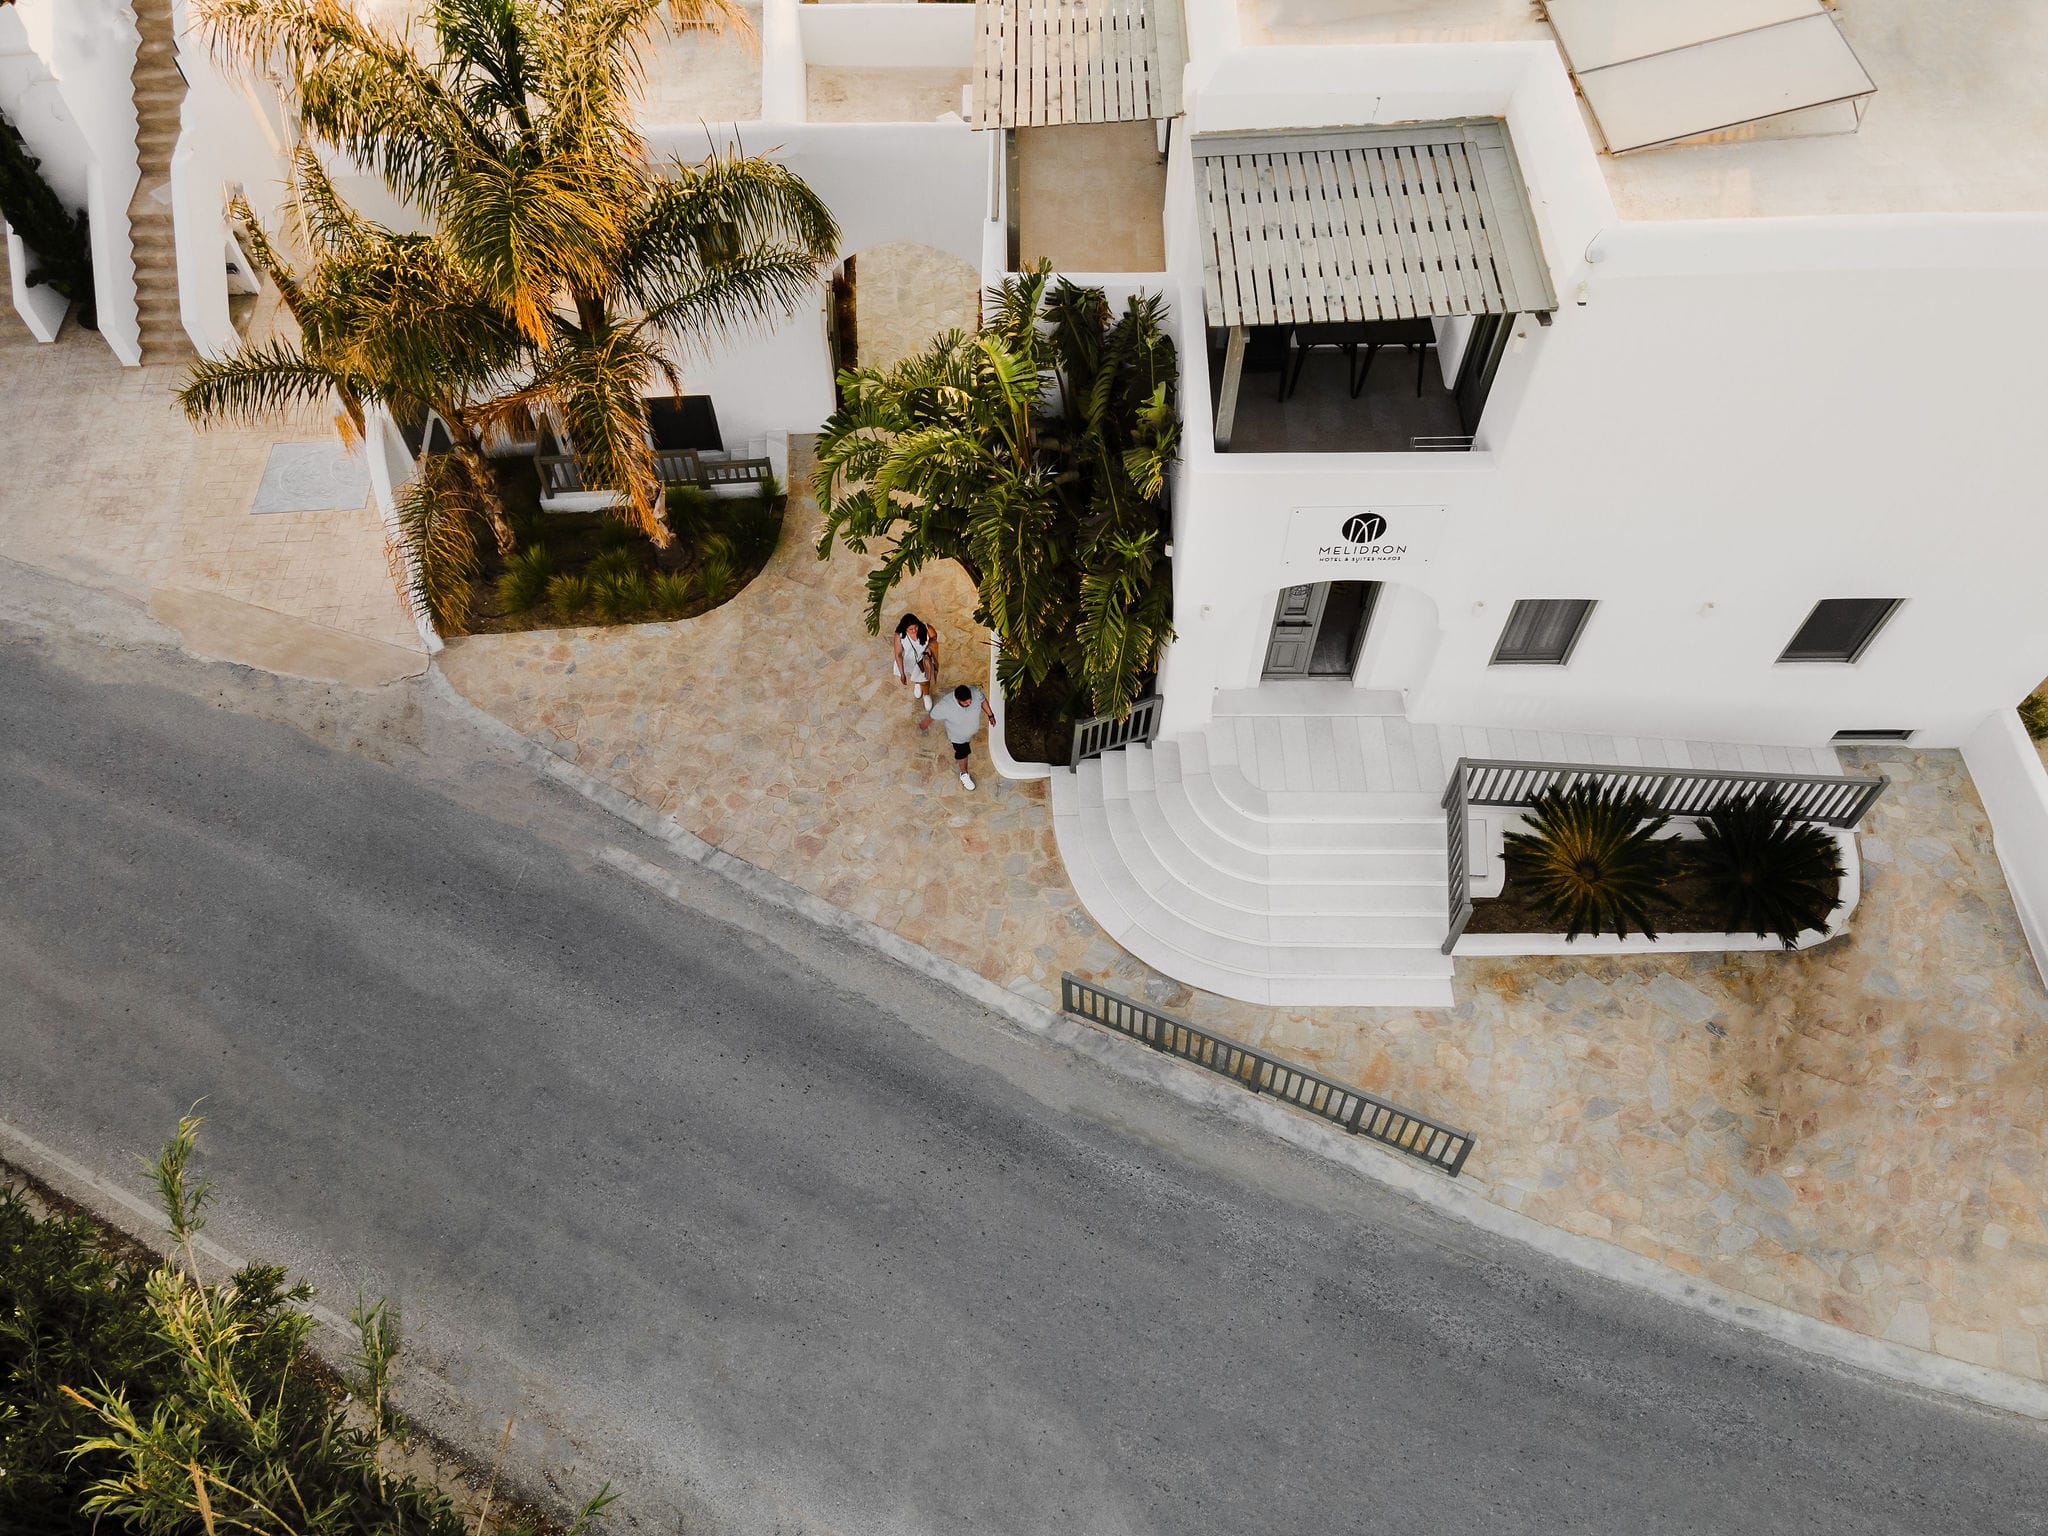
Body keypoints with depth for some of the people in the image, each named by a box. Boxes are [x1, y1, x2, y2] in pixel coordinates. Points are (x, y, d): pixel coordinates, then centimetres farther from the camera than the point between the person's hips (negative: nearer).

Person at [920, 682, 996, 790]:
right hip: (958, 736, -3)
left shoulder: (975, 692, -37)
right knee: (963, 753, 20)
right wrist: (922, 726, -4)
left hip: (973, 728, 3)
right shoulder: (945, 706, -44)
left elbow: (983, 700, -11)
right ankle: (964, 774, 49)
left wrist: (990, 715, -1)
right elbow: (932, 716, -23)